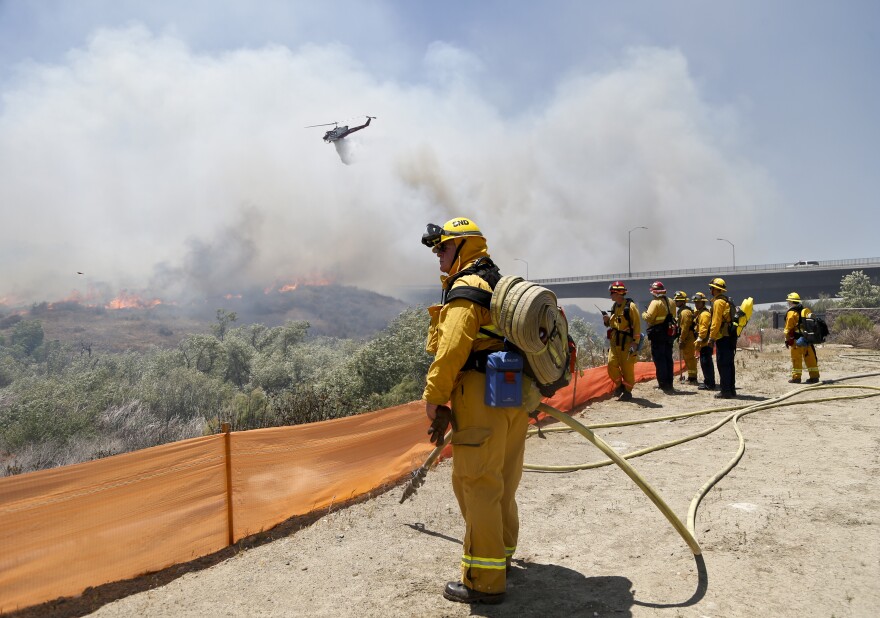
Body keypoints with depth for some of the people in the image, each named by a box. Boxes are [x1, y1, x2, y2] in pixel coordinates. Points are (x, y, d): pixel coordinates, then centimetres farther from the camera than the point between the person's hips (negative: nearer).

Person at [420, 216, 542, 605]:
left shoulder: (466, 288, -11)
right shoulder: (501, 286, 19)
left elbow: (452, 348, -22)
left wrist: (433, 398, -15)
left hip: (482, 400, -10)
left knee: (477, 486, -2)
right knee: (501, 482, 20)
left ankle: (484, 581, 6)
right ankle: (500, 555, 36)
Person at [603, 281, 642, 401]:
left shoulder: (630, 306, -10)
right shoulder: (614, 307, 13)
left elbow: (637, 325, -12)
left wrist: (635, 343, -17)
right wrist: (607, 320, 0)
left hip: (627, 342, -6)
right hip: (614, 342, 6)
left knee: (627, 368, 1)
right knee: (612, 364, -3)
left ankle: (627, 391, 14)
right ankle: (619, 385, 17)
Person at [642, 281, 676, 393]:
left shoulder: (656, 303, -13)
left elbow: (649, 318, -19)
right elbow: (673, 317, 14)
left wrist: (643, 314, 0)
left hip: (658, 335, -7)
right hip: (669, 334, 7)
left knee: (659, 359, -2)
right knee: (668, 359, 13)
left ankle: (663, 384, -4)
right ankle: (669, 384, 20)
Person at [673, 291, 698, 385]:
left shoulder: (685, 312, -16)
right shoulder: (682, 311, 17)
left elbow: (685, 328, -21)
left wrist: (681, 340, -20)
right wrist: (680, 339, 21)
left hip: (687, 339, -11)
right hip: (688, 339, 11)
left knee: (689, 358, -7)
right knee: (688, 358, 15)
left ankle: (692, 378, -4)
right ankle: (691, 377, 22)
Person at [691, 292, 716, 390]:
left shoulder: (704, 314, -14)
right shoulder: (700, 312, 19)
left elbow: (703, 329, -21)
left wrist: (699, 340, -22)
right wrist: (698, 341, 21)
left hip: (705, 343, -11)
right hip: (704, 343, 11)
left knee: (705, 362, -9)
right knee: (705, 362, 15)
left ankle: (709, 384, -7)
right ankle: (708, 382, 23)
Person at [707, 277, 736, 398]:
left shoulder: (718, 302, -11)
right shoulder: (728, 301, 18)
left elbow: (716, 322, -17)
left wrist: (712, 337, -14)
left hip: (722, 337, -9)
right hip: (731, 337, 10)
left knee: (723, 364, -7)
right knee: (729, 364, 13)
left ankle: (725, 391, -7)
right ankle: (731, 389, 18)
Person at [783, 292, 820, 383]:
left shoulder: (791, 313, -9)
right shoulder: (807, 311, 12)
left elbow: (788, 328, -10)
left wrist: (787, 339, -3)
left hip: (797, 340, -6)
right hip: (808, 339, 7)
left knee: (796, 359, -1)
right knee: (810, 358, 10)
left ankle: (796, 377, 0)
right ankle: (814, 376, 12)